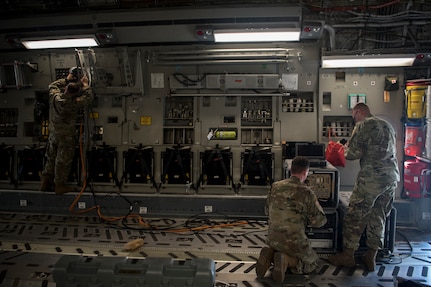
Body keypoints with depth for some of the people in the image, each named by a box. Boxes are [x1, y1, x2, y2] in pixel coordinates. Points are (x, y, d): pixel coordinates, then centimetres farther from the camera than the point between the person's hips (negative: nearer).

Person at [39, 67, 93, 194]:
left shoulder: (55, 97, -14)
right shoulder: (73, 104, -28)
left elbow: (53, 85, 9)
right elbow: (88, 97, -12)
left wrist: (66, 79, 12)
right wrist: (85, 85, 1)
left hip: (53, 133, 6)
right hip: (66, 136, -6)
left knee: (51, 157, 20)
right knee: (63, 160, 9)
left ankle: (45, 183, 30)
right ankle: (60, 185, 20)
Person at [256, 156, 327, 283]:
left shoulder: (275, 186, 0)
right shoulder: (306, 192, -15)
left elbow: (267, 211, 13)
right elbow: (319, 221, -10)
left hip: (273, 239, 5)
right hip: (294, 242, -5)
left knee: (281, 251, 35)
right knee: (312, 263, 20)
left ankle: (269, 255, 2)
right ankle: (286, 260, -8)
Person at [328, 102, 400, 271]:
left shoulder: (363, 125, -6)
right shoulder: (388, 126, 19)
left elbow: (352, 154, -11)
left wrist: (346, 149, 11)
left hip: (372, 177, -8)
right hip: (392, 176, 8)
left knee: (355, 215, 2)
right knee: (378, 218, 13)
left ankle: (348, 256, 10)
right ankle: (371, 257, 20)